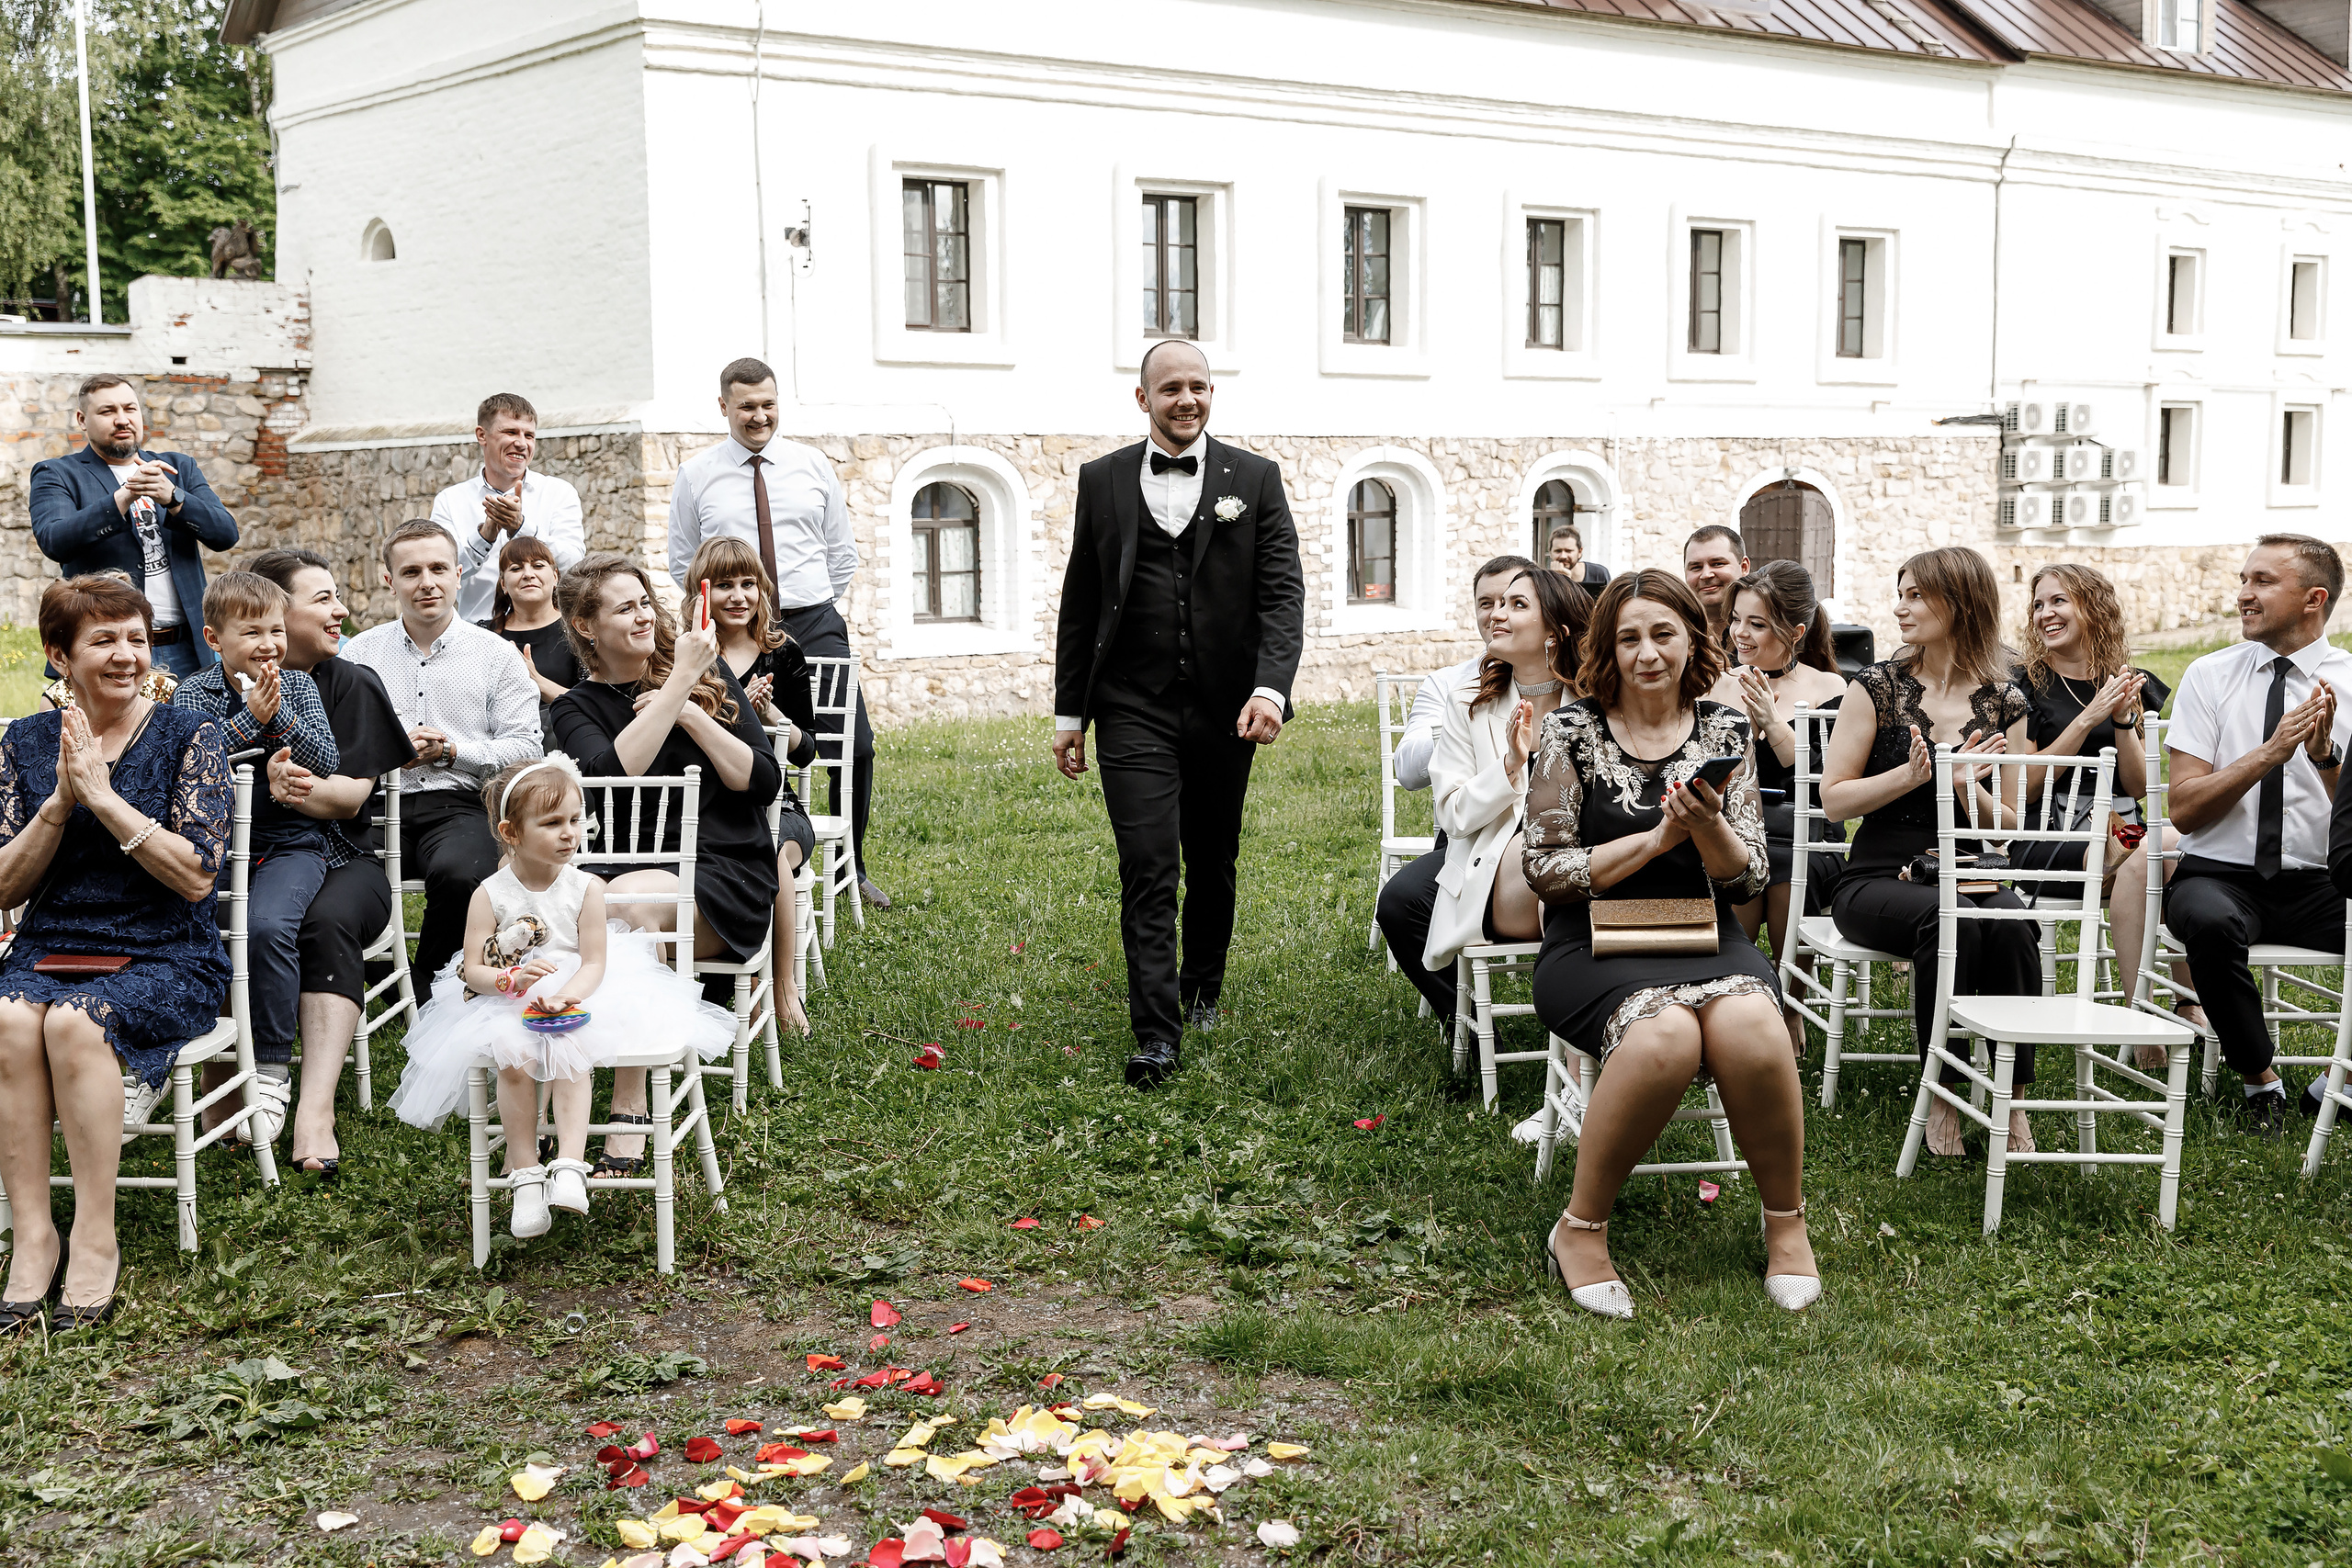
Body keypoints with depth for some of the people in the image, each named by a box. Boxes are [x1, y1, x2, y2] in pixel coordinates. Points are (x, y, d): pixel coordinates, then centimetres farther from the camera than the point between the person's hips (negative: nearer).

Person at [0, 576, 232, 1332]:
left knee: (73, 1021, -33)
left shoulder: (188, 737, 1)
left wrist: (103, 796, -14)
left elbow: (196, 875, -9)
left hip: (164, 959, -3)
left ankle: (95, 1241, -24)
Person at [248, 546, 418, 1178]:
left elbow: (352, 794, -2)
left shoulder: (353, 684, 8)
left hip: (341, 858, 0)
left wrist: (301, 789, -25)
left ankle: (316, 1108, -42)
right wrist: (266, 785, -24)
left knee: (328, 920, -34)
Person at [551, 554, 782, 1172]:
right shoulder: (577, 708, 10)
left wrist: (690, 713, -8)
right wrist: (677, 685, -15)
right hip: (634, 869, 1)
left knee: (629, 898, -34)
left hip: (727, 875, -1)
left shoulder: (708, 674, 12)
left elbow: (764, 782, 3)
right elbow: (612, 773, -14)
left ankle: (629, 1117, -35)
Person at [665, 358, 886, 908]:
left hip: (814, 625, 1)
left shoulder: (812, 465, 9)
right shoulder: (695, 475, 5)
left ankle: (852, 868, 12)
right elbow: (683, 565, 12)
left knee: (856, 745, -4)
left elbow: (842, 552, 15)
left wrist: (815, 609, 10)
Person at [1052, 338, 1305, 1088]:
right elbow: (1080, 604, 8)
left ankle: (1203, 988, 36)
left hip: (1224, 708, 1)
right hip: (1133, 708, -1)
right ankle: (1156, 1032, -8)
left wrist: (1271, 688, -20)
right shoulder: (1103, 480, 5)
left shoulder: (1254, 479, 2)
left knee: (1213, 863, 14)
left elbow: (1283, 593, -5)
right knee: (1148, 866, -9)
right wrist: (1069, 712, 7)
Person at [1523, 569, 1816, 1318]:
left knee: (1750, 1026, -33)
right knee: (1666, 1035, -36)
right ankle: (1580, 1230, -16)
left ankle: (1786, 1221, -10)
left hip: (1705, 936, 2)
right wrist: (1658, 837, -11)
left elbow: (1747, 879, 7)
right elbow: (1545, 869, -3)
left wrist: (1708, 827, -14)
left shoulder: (1724, 731, 10)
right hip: (1594, 947, -2)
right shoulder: (1573, 732, 2)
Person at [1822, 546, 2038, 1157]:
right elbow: (1834, 800, -2)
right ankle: (1942, 1098, -23)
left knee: (2010, 922, -33)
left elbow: (2005, 825, 10)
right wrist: (1911, 774, -16)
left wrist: (1969, 789, -11)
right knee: (1950, 920, -35)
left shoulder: (2004, 702, 8)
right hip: (1878, 878, -2)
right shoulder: (1878, 687, 2)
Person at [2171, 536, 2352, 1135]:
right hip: (2220, 874, -1)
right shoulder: (2209, 676, 4)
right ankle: (2259, 1081, -12)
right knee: (2209, 922, -36)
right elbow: (2183, 810, -5)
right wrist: (2270, 753, -16)